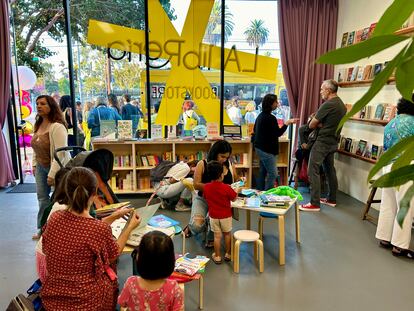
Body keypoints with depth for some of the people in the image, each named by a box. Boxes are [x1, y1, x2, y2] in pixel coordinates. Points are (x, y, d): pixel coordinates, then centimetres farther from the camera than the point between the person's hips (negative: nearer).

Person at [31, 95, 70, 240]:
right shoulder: (38, 125, 4)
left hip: (57, 168, -8)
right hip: (41, 167, 8)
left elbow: (60, 153, -26)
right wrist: (34, 164, 13)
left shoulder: (57, 126, -23)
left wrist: (52, 174, -25)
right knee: (42, 198, 11)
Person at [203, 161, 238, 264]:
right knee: (227, 234, 17)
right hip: (226, 216, -2)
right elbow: (234, 198, -7)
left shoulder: (206, 187, -11)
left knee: (217, 236, 11)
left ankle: (217, 256, 19)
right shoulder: (226, 188, -21)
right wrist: (236, 190, 11)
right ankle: (228, 254, 28)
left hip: (213, 216, 2)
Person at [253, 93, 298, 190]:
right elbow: (278, 133, -16)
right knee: (272, 174, -6)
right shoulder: (271, 118, -19)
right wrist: (287, 123, -13)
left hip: (259, 148, 10)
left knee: (262, 172, 15)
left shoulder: (260, 116, 10)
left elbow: (255, 130, 20)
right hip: (267, 150, -10)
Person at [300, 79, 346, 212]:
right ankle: (331, 199, 26)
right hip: (333, 142, 9)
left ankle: (315, 204, -6)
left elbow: (311, 125, -11)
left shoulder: (328, 104, -17)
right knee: (330, 170, 17)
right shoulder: (342, 104, 12)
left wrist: (317, 124, 10)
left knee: (313, 171, -7)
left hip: (322, 142, -9)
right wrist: (320, 124, 4)